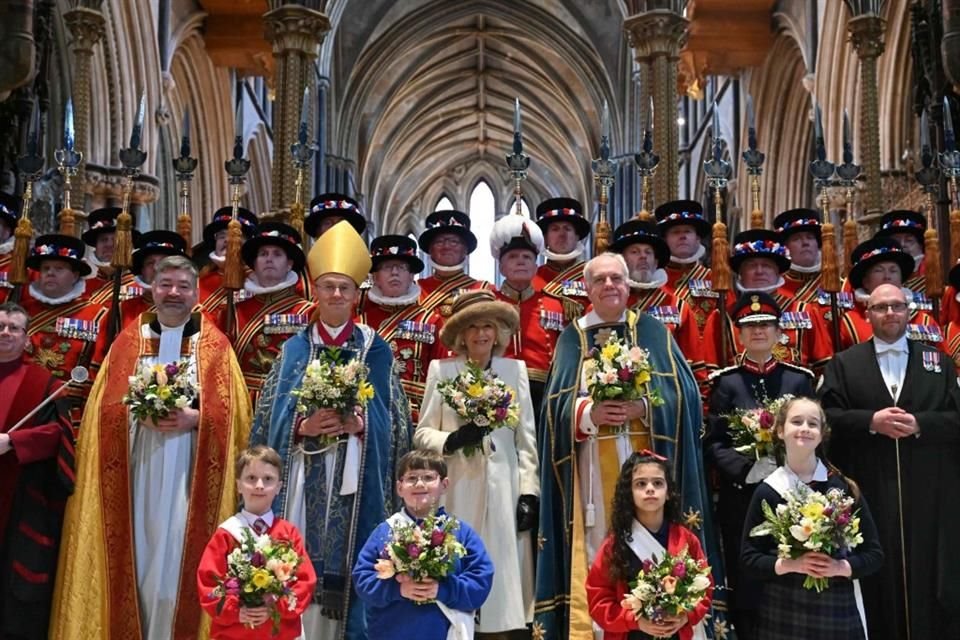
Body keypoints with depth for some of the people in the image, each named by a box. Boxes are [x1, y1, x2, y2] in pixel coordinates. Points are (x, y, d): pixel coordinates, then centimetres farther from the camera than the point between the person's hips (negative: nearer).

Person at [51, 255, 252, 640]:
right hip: (138, 469, 2)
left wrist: (193, 418, -16)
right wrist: (138, 413, -13)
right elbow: (105, 406, 6)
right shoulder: (129, 340, 10)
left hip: (188, 471, -1)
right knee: (139, 552, 4)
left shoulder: (215, 344, 5)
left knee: (179, 554, 0)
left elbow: (230, 410, 0)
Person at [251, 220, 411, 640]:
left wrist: (360, 425, -13)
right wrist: (303, 427, -13)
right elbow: (268, 420, 4)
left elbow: (395, 423, 4)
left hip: (355, 481, 0)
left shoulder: (376, 352, 6)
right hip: (303, 481, 1)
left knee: (348, 567, 1)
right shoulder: (294, 350, 9)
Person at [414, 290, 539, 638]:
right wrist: (452, 440, -15)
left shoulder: (515, 369, 6)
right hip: (457, 490, -1)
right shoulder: (441, 369, 3)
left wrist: (529, 492, 1)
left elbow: (526, 437, 6)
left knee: (501, 565, 2)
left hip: (503, 488, 1)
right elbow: (422, 433, 4)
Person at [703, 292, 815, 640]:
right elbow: (713, 444, -5)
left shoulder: (800, 379, 8)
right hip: (741, 498, -2)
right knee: (745, 585, 5)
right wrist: (748, 468, -19)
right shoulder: (724, 381, 2)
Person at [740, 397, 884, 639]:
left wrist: (841, 567, -13)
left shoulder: (844, 488, -1)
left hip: (837, 610, 0)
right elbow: (748, 560, 0)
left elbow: (874, 554, 3)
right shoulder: (766, 492, -3)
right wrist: (789, 565, -15)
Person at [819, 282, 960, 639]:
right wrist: (871, 421, -16)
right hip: (869, 492, -1)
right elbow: (827, 417, -2)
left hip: (928, 493, 1)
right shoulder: (844, 364, 7)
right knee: (878, 579, 5)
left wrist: (919, 423, -14)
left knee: (930, 580, 7)